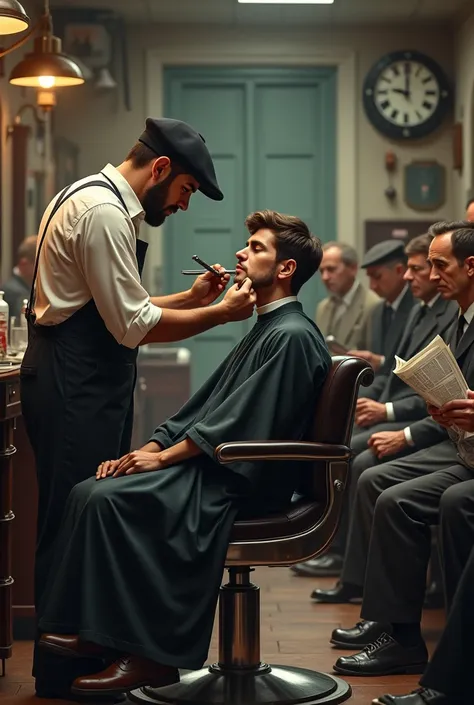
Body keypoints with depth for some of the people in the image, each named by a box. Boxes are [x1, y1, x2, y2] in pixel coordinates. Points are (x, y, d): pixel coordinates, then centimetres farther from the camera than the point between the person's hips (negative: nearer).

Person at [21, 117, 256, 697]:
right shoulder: (102, 212, -17)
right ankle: (61, 668, 6)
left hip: (90, 382, 11)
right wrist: (221, 313, -10)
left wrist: (190, 298, 11)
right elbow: (133, 325, -18)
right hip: (74, 385, -11)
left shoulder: (105, 203, 17)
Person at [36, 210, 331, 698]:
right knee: (90, 493, -6)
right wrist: (147, 450, 6)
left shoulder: (292, 336, -11)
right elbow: (202, 407, 19)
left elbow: (237, 423, -18)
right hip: (214, 467, 10)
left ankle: (147, 656, -17)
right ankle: (95, 633, -9)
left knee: (109, 500, -23)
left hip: (243, 483, -10)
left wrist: (162, 457, -13)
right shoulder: (264, 329, 21)